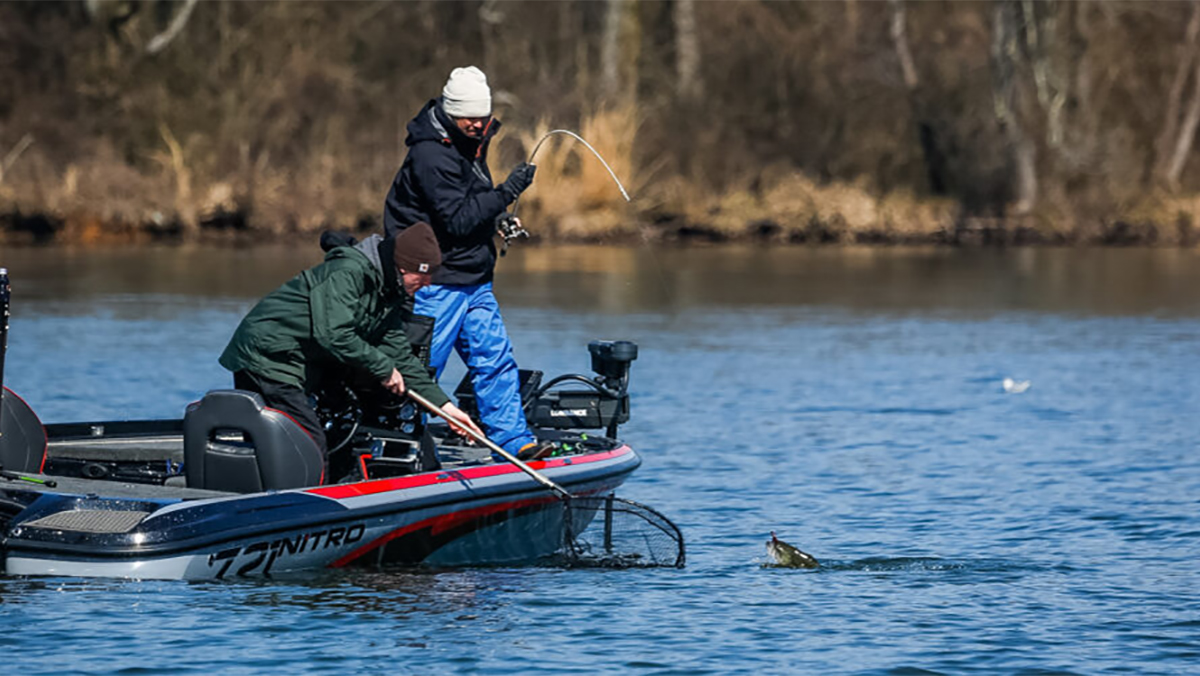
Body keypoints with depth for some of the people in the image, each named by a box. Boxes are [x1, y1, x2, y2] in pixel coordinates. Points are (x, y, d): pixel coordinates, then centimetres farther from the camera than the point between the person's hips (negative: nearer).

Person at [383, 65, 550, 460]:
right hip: (438, 282, -9)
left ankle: (514, 441, 5)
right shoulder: (431, 154, -20)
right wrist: (506, 193, -27)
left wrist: (498, 216, 14)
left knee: (495, 360, 5)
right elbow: (458, 220, -24)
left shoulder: (471, 140, 10)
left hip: (473, 279, 9)